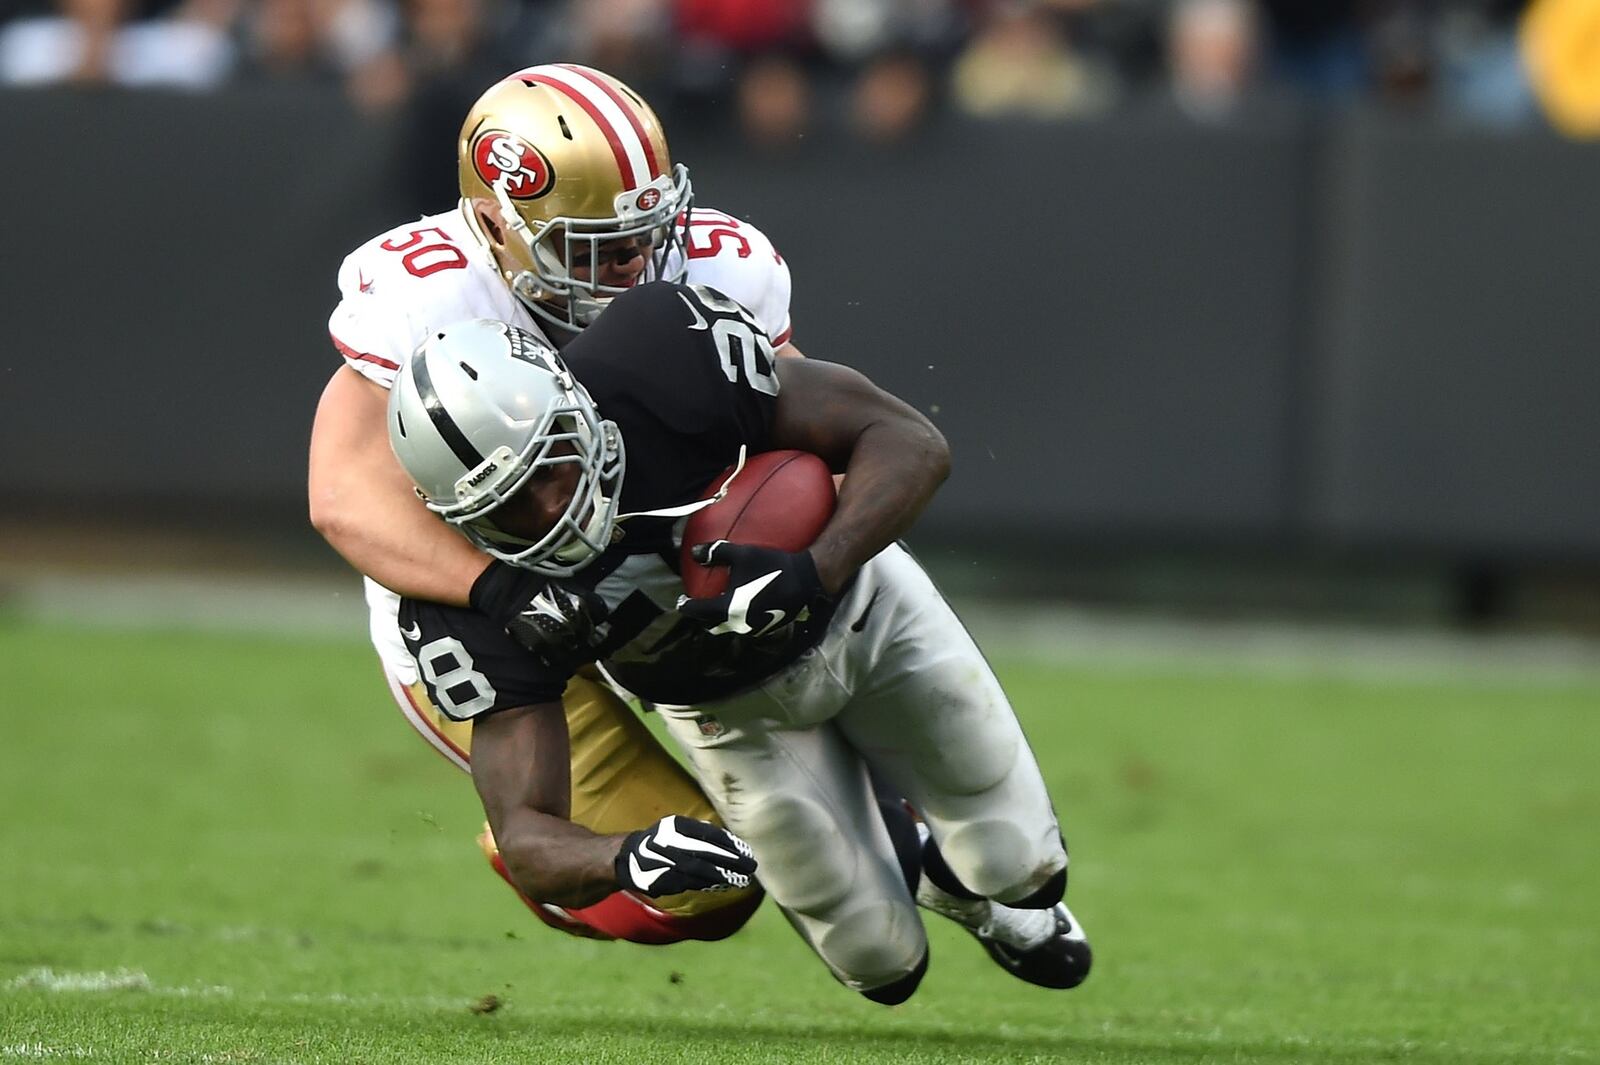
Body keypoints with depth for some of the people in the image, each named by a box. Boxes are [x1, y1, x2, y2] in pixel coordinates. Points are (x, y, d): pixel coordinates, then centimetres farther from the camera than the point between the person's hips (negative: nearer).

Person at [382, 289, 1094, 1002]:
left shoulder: (664, 356, -39)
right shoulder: (471, 601, -34)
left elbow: (911, 443, -31)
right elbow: (524, 835, -33)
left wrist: (813, 573, -49)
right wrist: (624, 862, -56)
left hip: (858, 603, 0)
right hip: (728, 704, 0)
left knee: (1020, 869, 6)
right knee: (886, 967, 4)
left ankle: (954, 877, 42)